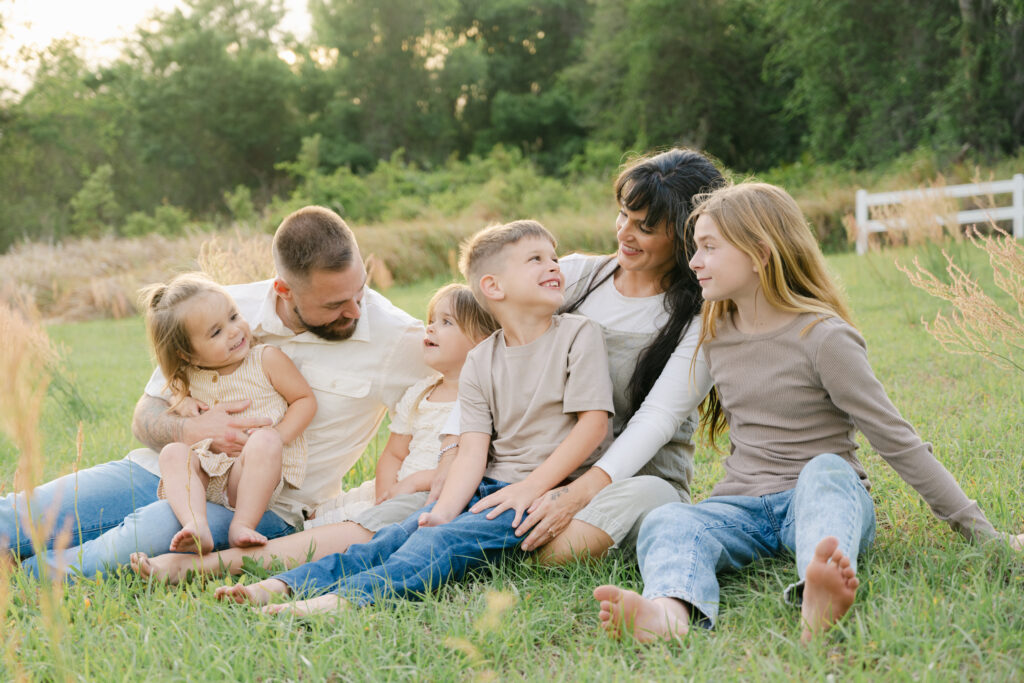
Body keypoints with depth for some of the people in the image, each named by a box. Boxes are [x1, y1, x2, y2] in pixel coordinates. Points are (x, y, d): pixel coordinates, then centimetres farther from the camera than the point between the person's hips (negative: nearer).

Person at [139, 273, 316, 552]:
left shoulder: (267, 359, 0)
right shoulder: (187, 379, 8)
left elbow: (305, 399, 3)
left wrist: (279, 436, -14)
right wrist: (181, 403, 2)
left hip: (256, 476, -3)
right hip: (205, 477, 3)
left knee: (264, 441, -32)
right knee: (172, 452, -24)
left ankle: (242, 526, -37)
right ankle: (196, 528, -45)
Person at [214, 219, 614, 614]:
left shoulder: (578, 335, -2)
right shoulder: (480, 362, 8)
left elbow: (593, 423, -10)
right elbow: (472, 451, 0)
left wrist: (531, 487, -15)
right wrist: (443, 511, -17)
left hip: (545, 491, -5)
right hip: (487, 487, 5)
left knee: (446, 541, -27)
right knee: (398, 534, -13)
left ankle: (343, 599, -46)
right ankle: (279, 587, -24)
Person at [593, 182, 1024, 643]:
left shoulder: (823, 337, -10)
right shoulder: (716, 335, 9)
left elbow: (895, 439, -10)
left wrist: (984, 535, -10)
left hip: (828, 499, -4)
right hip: (745, 507, 4)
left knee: (825, 470, -38)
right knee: (667, 521, -27)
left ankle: (818, 604, -68)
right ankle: (670, 612, -62)